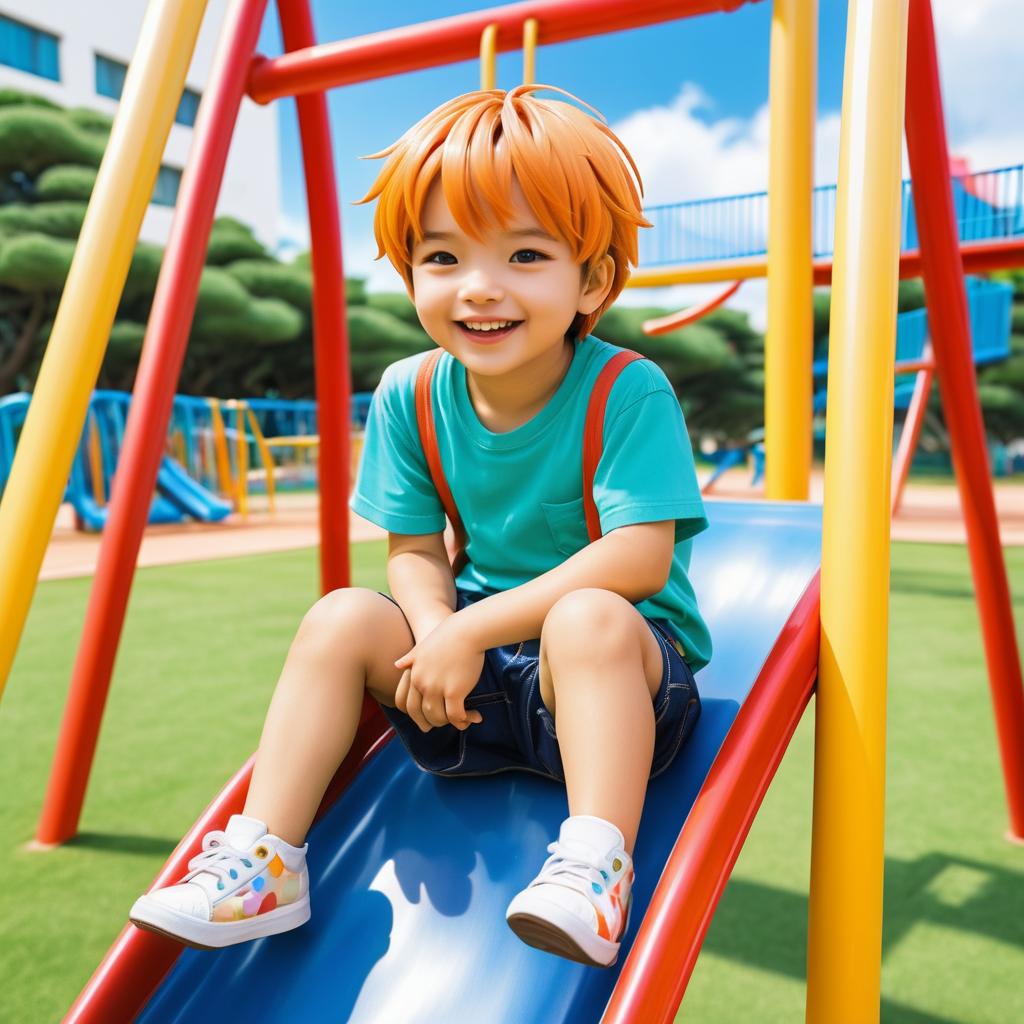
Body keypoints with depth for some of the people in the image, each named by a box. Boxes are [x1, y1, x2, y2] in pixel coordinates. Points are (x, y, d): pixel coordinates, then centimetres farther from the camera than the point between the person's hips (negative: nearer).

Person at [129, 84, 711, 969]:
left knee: (588, 620, -36)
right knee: (341, 620, -14)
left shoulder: (627, 393, -19)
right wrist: (435, 631, -21)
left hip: (623, 661, -4)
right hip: (473, 672, 5)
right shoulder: (410, 396, -3)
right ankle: (262, 860, -9)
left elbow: (639, 559, -27)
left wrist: (471, 629, -26)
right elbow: (415, 550, 2)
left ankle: (596, 868, -34)